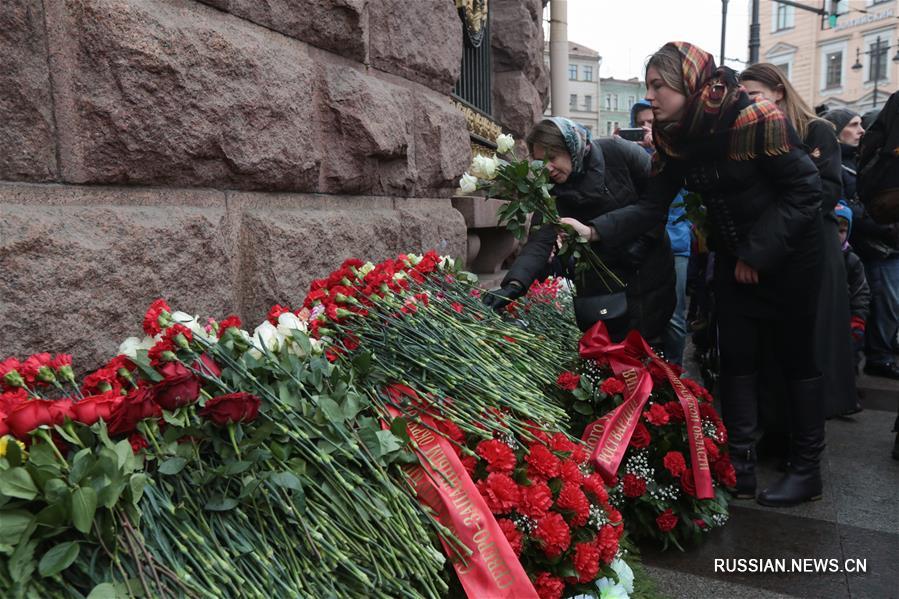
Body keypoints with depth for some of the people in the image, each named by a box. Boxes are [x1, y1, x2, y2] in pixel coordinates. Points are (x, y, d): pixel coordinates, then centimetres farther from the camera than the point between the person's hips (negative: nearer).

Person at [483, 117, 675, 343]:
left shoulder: (618, 153, -14)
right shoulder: (554, 194, -10)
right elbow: (540, 242, -21)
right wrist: (514, 284, -37)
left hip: (652, 268, -1)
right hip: (605, 284, 1)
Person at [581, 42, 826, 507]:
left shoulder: (757, 119, -24)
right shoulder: (671, 135, -6)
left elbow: (804, 190, -19)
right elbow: (651, 206, -9)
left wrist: (758, 254, -20)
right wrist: (596, 231, -23)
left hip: (789, 253, -5)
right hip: (734, 255, 6)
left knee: (796, 357, 4)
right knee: (736, 359, 5)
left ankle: (807, 469, 18)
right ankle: (741, 466, 15)